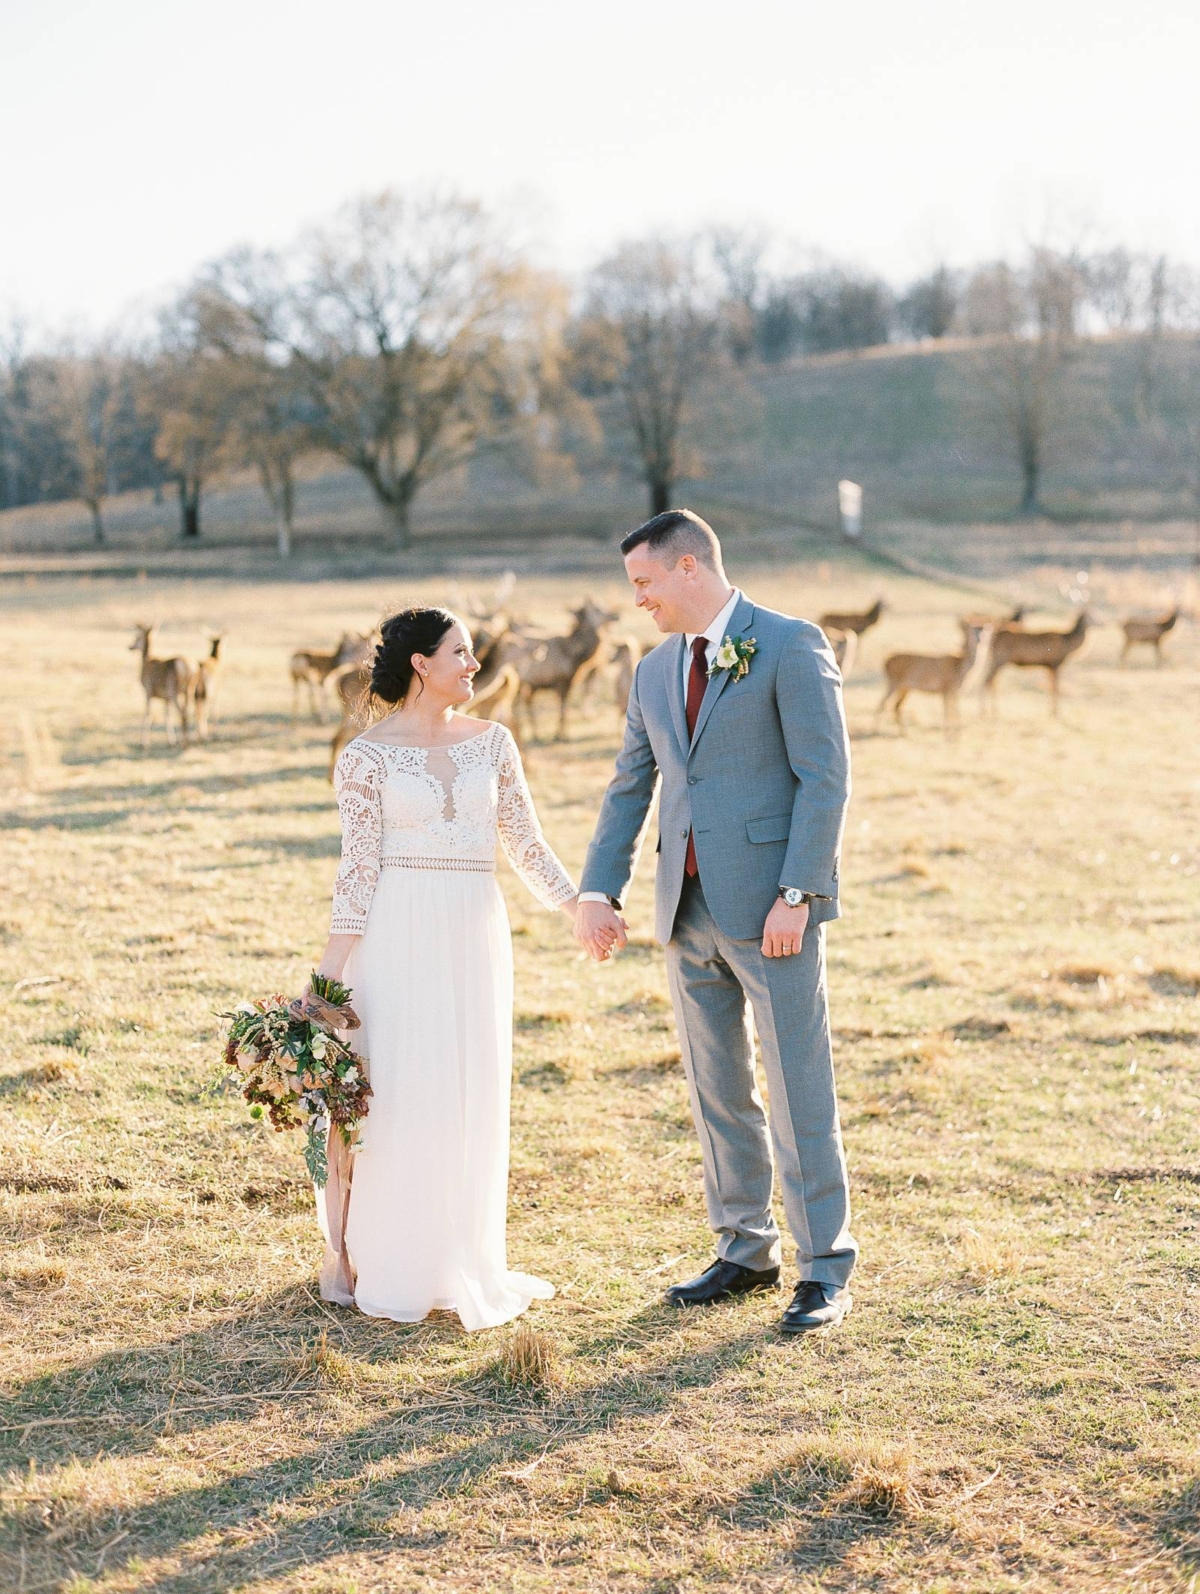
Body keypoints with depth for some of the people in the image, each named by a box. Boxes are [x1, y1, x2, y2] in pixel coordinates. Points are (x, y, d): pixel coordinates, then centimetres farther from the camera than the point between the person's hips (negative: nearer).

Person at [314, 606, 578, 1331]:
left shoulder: (492, 742, 7)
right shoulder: (366, 755, -4)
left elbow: (526, 843, 7)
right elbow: (360, 867, -5)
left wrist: (580, 905, -5)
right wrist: (331, 970, -10)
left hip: (475, 936, 4)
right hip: (396, 937, -4)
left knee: (471, 1099, 7)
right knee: (392, 1094, -2)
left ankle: (460, 1265, 19)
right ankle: (379, 1266, 12)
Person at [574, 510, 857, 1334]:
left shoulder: (791, 646, -7)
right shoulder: (657, 671, 14)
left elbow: (826, 777, -12)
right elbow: (629, 790, 17)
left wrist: (796, 896, -17)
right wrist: (598, 890, 6)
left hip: (772, 909, -7)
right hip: (690, 911, 7)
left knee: (799, 1089, -2)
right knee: (718, 1090, 12)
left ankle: (826, 1271, 8)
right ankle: (746, 1252, 25)